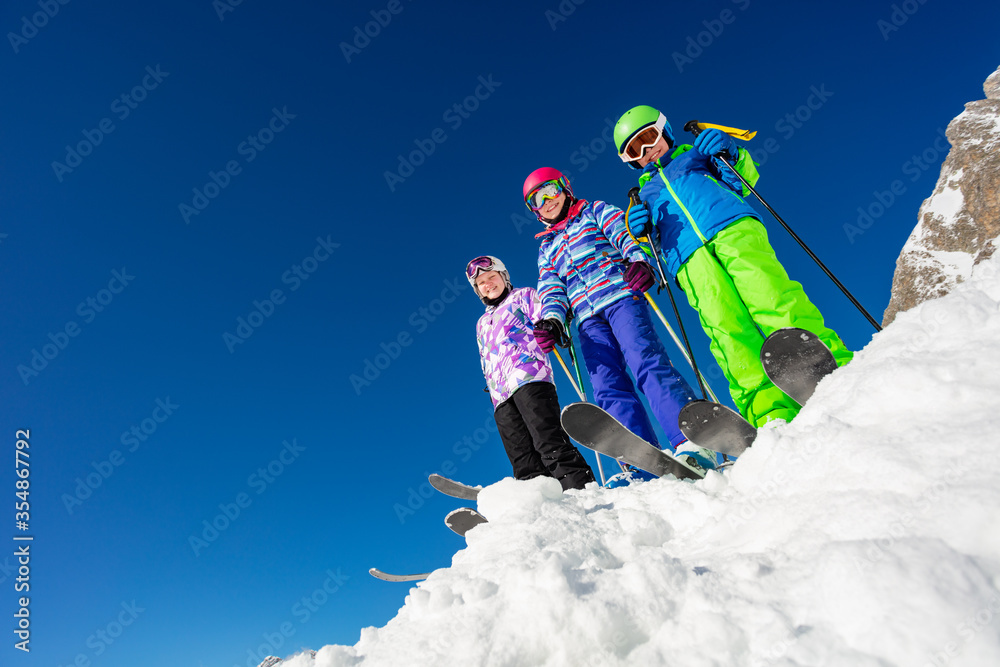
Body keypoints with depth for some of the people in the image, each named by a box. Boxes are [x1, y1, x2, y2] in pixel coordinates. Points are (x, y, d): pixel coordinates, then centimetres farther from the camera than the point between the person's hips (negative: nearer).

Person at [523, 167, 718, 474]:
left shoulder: (594, 211, 23)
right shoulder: (547, 248, 32)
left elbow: (624, 234, 3)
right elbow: (551, 290, 18)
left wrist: (639, 260, -20)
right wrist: (552, 321, -4)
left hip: (620, 296, -3)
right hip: (588, 319, 4)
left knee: (645, 362, -26)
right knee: (609, 388, -15)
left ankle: (692, 443, -35)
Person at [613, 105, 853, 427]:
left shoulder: (695, 154, 34)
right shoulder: (644, 194, 35)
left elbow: (743, 179, 22)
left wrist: (729, 153, 2)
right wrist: (641, 234, 1)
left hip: (732, 226, 1)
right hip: (690, 258, 0)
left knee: (769, 296, -28)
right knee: (726, 328, -24)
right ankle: (773, 415, -35)